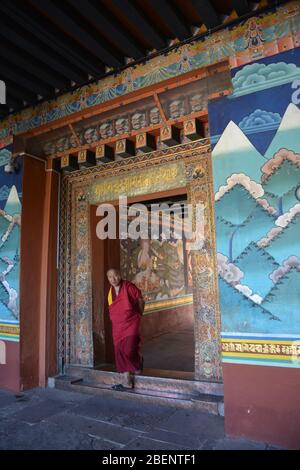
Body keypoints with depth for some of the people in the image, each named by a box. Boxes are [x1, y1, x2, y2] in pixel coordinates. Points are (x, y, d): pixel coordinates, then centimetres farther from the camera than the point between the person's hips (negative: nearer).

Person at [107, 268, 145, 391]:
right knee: (120, 353, 5)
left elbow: (140, 300, -1)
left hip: (131, 323, -5)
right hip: (117, 326, 5)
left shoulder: (129, 287, -13)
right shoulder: (110, 291, 3)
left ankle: (138, 362, 23)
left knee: (129, 351, -12)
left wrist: (138, 315, 6)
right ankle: (126, 382, 17)